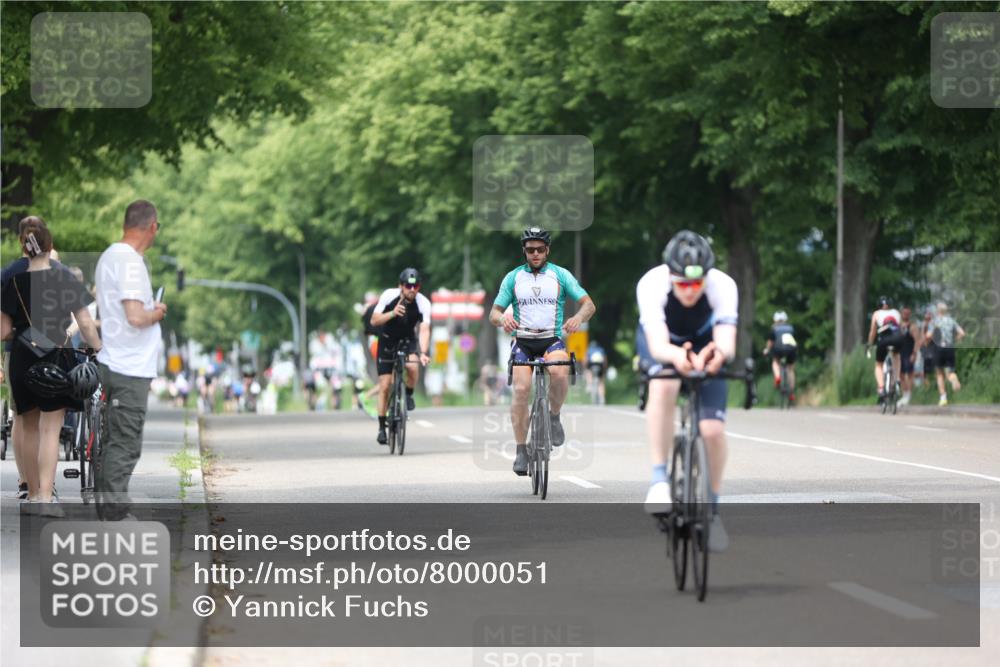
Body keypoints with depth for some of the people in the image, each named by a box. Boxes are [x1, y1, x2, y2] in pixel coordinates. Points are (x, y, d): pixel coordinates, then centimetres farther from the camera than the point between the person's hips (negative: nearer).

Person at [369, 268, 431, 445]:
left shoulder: (423, 303, -20)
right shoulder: (389, 295, -20)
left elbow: (424, 330, -28)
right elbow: (374, 320, -21)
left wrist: (423, 353, -44)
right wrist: (393, 313, -38)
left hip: (407, 341, 0)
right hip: (387, 340, 0)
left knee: (412, 366, -32)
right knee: (384, 385, -6)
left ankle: (409, 395, -2)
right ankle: (382, 427, 5)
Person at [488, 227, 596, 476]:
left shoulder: (560, 275, 5)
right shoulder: (513, 277, 8)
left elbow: (588, 304, -1)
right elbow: (494, 313, 5)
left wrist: (579, 317, -25)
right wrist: (502, 318, -20)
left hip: (552, 340, -1)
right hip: (523, 341, 1)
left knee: (559, 372, -34)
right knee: (522, 388, -21)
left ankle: (554, 416, -7)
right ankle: (521, 451, -12)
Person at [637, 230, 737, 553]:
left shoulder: (723, 286, -34)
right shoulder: (651, 284, -36)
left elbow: (727, 343, -44)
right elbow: (658, 345, -47)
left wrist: (717, 353, -68)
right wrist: (676, 356, -69)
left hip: (704, 346, 1)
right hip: (662, 342, -1)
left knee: (713, 429, -13)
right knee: (663, 386, -37)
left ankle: (713, 510, 9)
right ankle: (659, 480, -29)